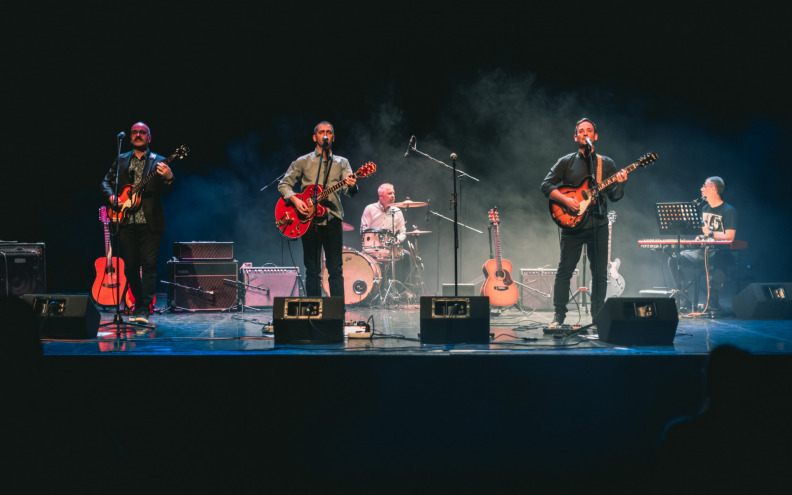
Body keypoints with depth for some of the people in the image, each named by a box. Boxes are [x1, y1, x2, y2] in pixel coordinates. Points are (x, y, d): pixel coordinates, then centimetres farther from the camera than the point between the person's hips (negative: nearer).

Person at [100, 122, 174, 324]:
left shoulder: (158, 162, 6)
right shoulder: (121, 160, 16)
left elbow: (165, 190, -6)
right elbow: (106, 181, 17)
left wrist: (168, 179, -29)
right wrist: (111, 196, -4)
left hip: (150, 222, -3)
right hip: (126, 222, 3)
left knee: (149, 264, -10)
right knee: (130, 266, 5)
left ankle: (144, 310, -13)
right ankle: (139, 303, 20)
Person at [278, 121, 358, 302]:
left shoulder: (342, 163, 12)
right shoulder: (303, 162, 11)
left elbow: (349, 191, -2)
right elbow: (284, 184, 8)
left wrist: (351, 185, -26)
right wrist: (294, 200, -11)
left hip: (332, 218, 0)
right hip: (309, 219, 0)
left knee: (336, 269, -4)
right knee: (312, 270, 2)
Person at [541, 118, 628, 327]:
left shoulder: (606, 163, 12)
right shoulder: (566, 162, 7)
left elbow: (614, 196, 9)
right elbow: (546, 185, 0)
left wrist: (619, 184, -13)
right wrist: (565, 200, -14)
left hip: (598, 224, 2)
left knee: (600, 274, 3)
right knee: (565, 270, -4)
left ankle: (598, 317, 11)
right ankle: (558, 316, 1)